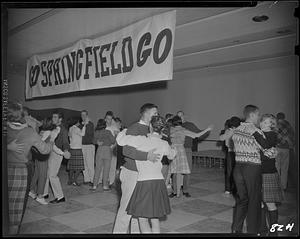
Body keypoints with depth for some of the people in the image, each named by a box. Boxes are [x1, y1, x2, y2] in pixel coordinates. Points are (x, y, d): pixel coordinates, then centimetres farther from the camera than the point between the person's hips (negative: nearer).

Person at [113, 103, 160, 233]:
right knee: (127, 207, 3)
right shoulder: (134, 129, -17)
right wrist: (147, 156, -35)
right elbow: (127, 150, -30)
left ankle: (136, 230, 30)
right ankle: (119, 230, 18)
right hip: (132, 173, -8)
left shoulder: (149, 130, 9)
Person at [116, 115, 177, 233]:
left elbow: (120, 140, -6)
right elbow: (172, 155, 25)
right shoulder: (164, 144, 3)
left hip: (144, 182, -5)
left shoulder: (141, 140, -11)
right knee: (155, 219, 19)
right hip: (159, 182, 5)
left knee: (143, 220, 8)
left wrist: (125, 131, 14)